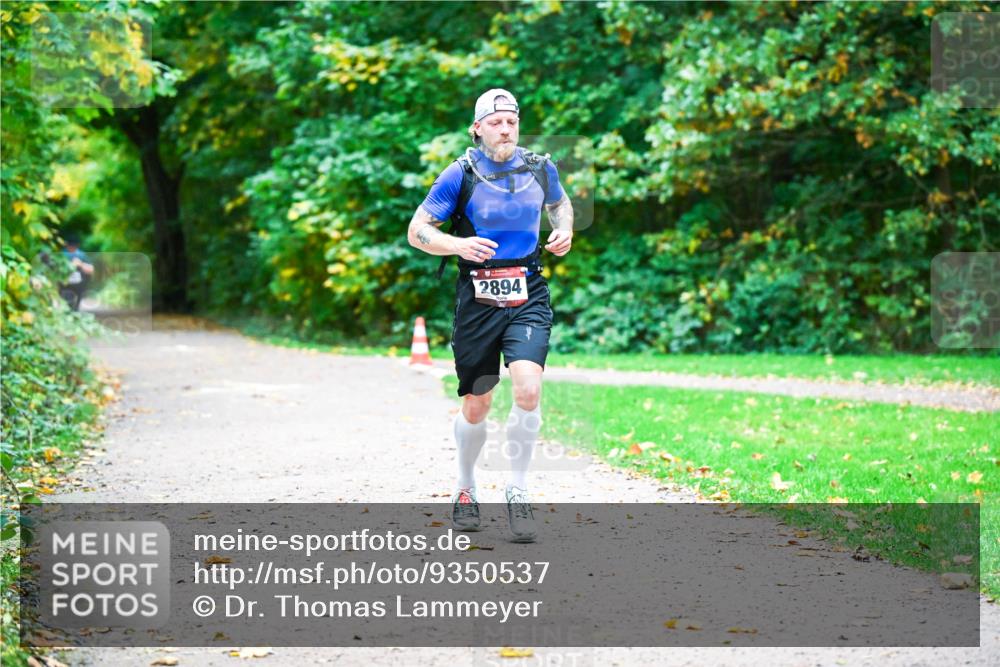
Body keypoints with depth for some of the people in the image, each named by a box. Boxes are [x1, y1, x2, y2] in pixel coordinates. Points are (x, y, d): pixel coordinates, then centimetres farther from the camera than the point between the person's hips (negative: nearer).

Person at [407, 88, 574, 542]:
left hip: (528, 299, 1)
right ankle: (466, 490, 33)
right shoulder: (461, 173, -4)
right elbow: (416, 232, -3)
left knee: (528, 390, -20)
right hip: (478, 301, -1)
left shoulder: (540, 168, 5)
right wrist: (459, 244, -20)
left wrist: (564, 233, 5)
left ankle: (518, 492, -4)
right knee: (475, 406, 7)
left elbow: (560, 203, 27)